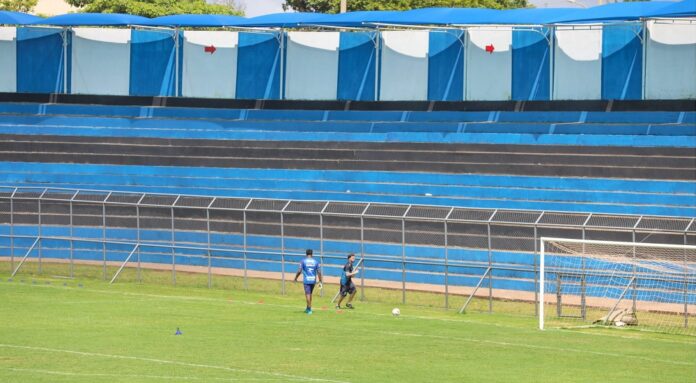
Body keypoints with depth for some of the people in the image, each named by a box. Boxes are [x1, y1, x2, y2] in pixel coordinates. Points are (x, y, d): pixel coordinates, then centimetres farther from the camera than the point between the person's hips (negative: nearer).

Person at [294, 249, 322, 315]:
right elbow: (319, 272, 1)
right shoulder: (315, 261, 4)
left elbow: (299, 271, -9)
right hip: (313, 280, 4)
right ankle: (308, 308, 28)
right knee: (310, 293, 19)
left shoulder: (303, 261, -4)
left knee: (308, 294, -3)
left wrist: (295, 278, 5)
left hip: (306, 280, -4)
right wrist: (320, 282, 5)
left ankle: (309, 309, -11)